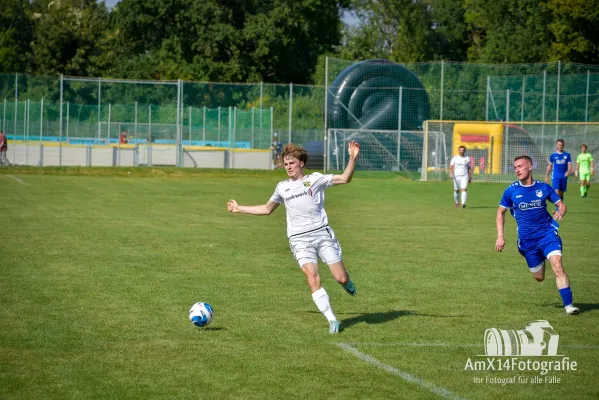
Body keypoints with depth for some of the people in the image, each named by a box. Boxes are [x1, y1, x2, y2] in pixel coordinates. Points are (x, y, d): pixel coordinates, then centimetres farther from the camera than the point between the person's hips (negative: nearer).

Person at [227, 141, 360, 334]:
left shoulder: (315, 179, 5)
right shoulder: (282, 187, 15)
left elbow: (344, 179, -2)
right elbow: (266, 209, 30)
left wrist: (352, 158, -16)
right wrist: (239, 208, 32)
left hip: (322, 233, -2)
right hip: (300, 239, 2)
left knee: (341, 279, -6)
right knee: (313, 280, -18)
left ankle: (346, 281, 34)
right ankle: (332, 321, -12)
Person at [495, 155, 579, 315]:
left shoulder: (543, 187, -2)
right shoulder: (511, 191, -2)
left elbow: (560, 203, 7)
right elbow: (501, 212, 9)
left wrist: (561, 212, -18)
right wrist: (500, 236, 0)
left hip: (547, 232, -1)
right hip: (527, 240, 1)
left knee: (557, 266, -22)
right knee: (539, 277, 8)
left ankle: (568, 304, -18)